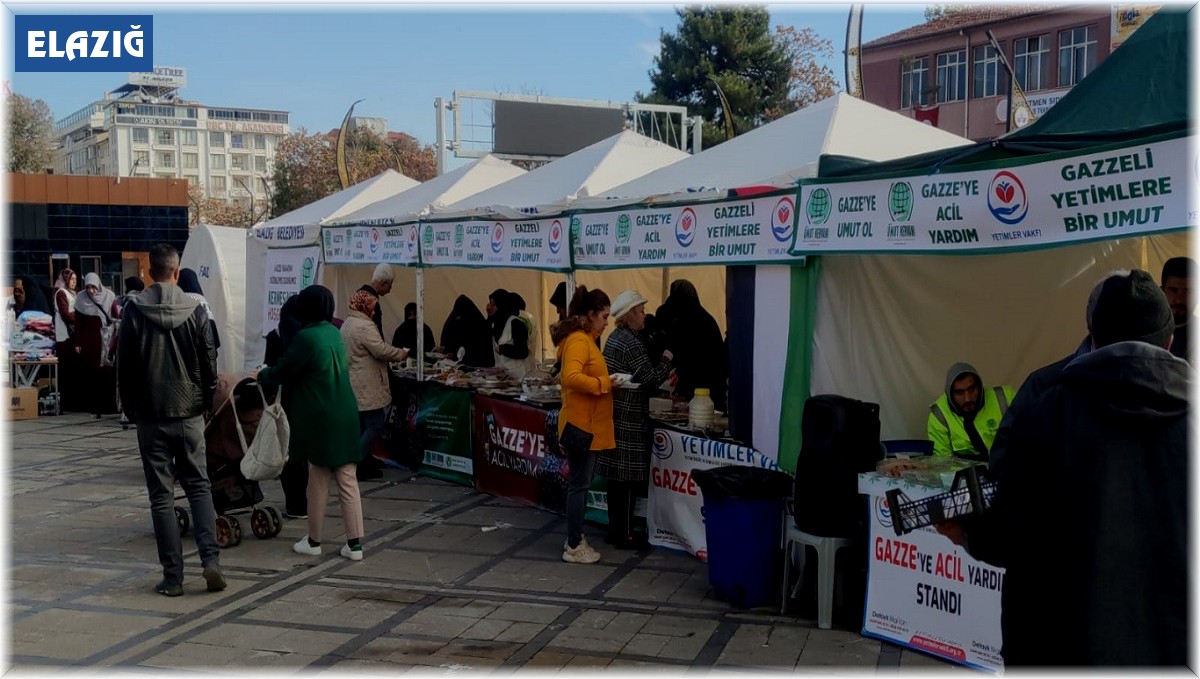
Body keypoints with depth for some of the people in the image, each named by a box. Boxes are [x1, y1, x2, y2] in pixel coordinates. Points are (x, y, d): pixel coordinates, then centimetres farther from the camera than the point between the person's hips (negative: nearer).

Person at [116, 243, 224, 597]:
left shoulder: (134, 312, -6)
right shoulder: (195, 311, -3)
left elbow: (124, 368, -2)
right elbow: (210, 364, 0)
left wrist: (131, 409, 10)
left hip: (151, 417, -1)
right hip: (190, 414, 1)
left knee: (161, 495, 5)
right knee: (199, 486, 12)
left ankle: (172, 576, 6)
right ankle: (210, 558, -3)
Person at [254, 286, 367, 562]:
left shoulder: (306, 338, -15)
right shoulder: (334, 333, 9)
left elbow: (281, 373, -7)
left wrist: (261, 375, 16)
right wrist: (270, 373, 26)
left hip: (320, 419, -6)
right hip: (345, 415, 6)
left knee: (318, 480, 7)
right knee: (347, 479, 6)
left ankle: (313, 541, 21)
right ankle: (355, 543, 6)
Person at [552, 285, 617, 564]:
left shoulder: (585, 338, 14)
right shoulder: (578, 340, -17)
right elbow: (572, 377, -30)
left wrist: (606, 382, 6)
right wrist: (605, 384, -22)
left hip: (587, 423, 10)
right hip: (581, 424, -10)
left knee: (580, 484, 15)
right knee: (579, 485, -3)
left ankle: (575, 539, 24)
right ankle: (574, 547, 5)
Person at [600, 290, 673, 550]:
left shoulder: (615, 337, 13)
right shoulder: (631, 343, -16)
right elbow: (651, 379, -15)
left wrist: (661, 377, 15)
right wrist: (666, 360, -1)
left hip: (615, 415, 9)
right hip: (629, 419, -9)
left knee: (617, 476, 14)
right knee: (628, 478, -3)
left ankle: (615, 529, 21)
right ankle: (625, 535, 3)